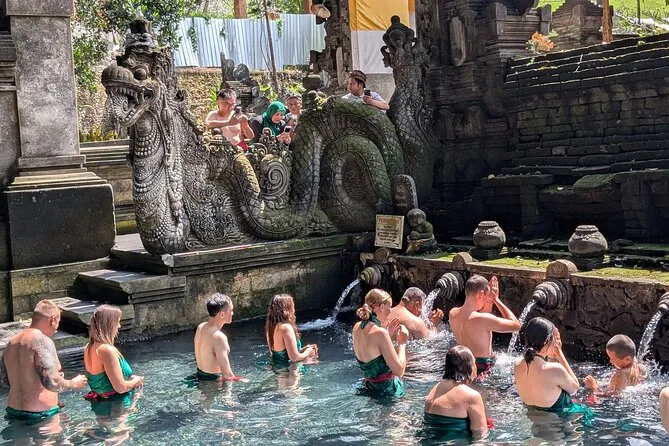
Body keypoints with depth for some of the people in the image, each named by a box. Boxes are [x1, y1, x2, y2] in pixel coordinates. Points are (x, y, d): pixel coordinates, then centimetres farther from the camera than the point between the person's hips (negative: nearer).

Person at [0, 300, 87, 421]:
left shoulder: (12, 342, 8)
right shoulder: (43, 341, -17)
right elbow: (52, 383, -24)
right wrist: (74, 383, -6)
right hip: (41, 414, -8)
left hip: (13, 412, 8)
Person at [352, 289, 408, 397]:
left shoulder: (357, 327, 4)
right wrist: (402, 343, -7)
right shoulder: (379, 332, -21)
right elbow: (399, 370, -20)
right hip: (387, 391, -9)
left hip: (369, 387, 9)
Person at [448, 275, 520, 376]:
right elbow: (516, 325, -15)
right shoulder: (483, 319, -26)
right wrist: (496, 300, -11)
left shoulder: (453, 314, -4)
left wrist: (490, 302, 5)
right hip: (484, 367, -8)